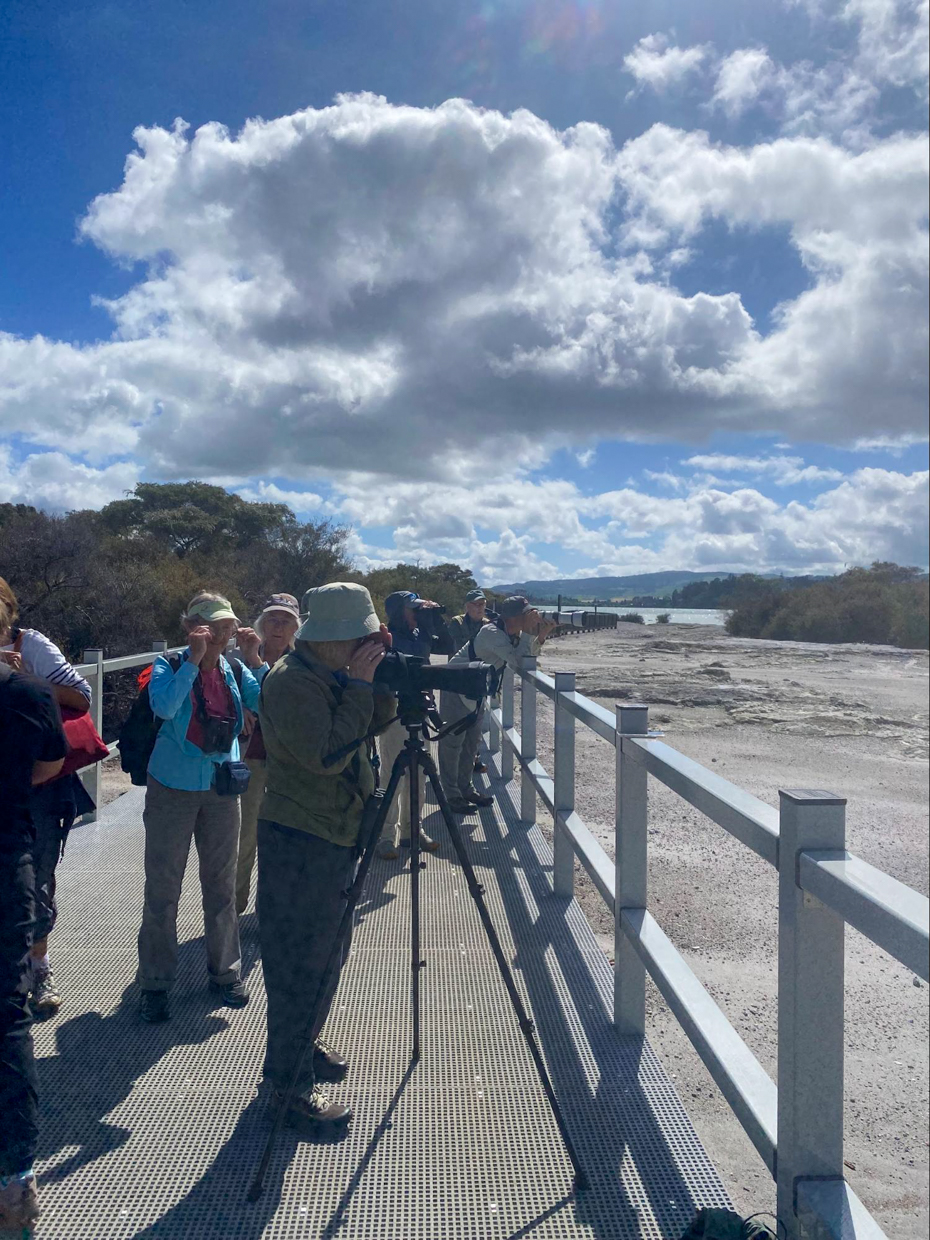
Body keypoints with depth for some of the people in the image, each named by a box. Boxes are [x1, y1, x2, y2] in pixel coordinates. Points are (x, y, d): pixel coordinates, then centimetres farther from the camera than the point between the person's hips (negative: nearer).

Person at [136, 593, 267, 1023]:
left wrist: (254, 662, -19)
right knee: (163, 887, 3)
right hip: (173, 788, -3)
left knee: (222, 883, 12)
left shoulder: (234, 671, 1)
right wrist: (194, 660, -27)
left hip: (222, 788, 3)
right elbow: (164, 706, -27)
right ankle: (154, 982, 17)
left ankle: (225, 971, 27)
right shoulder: (169, 665, -8)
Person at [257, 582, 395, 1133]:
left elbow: (377, 720, 11)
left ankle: (304, 1044, 38)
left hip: (337, 834, 10)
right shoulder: (291, 681, -21)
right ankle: (291, 1083, 11)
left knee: (326, 952, 21)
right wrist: (358, 684, -25)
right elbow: (326, 754, -28)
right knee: (299, 960, -1)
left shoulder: (332, 672, 7)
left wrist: (380, 673, -4)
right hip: (299, 840, -10)